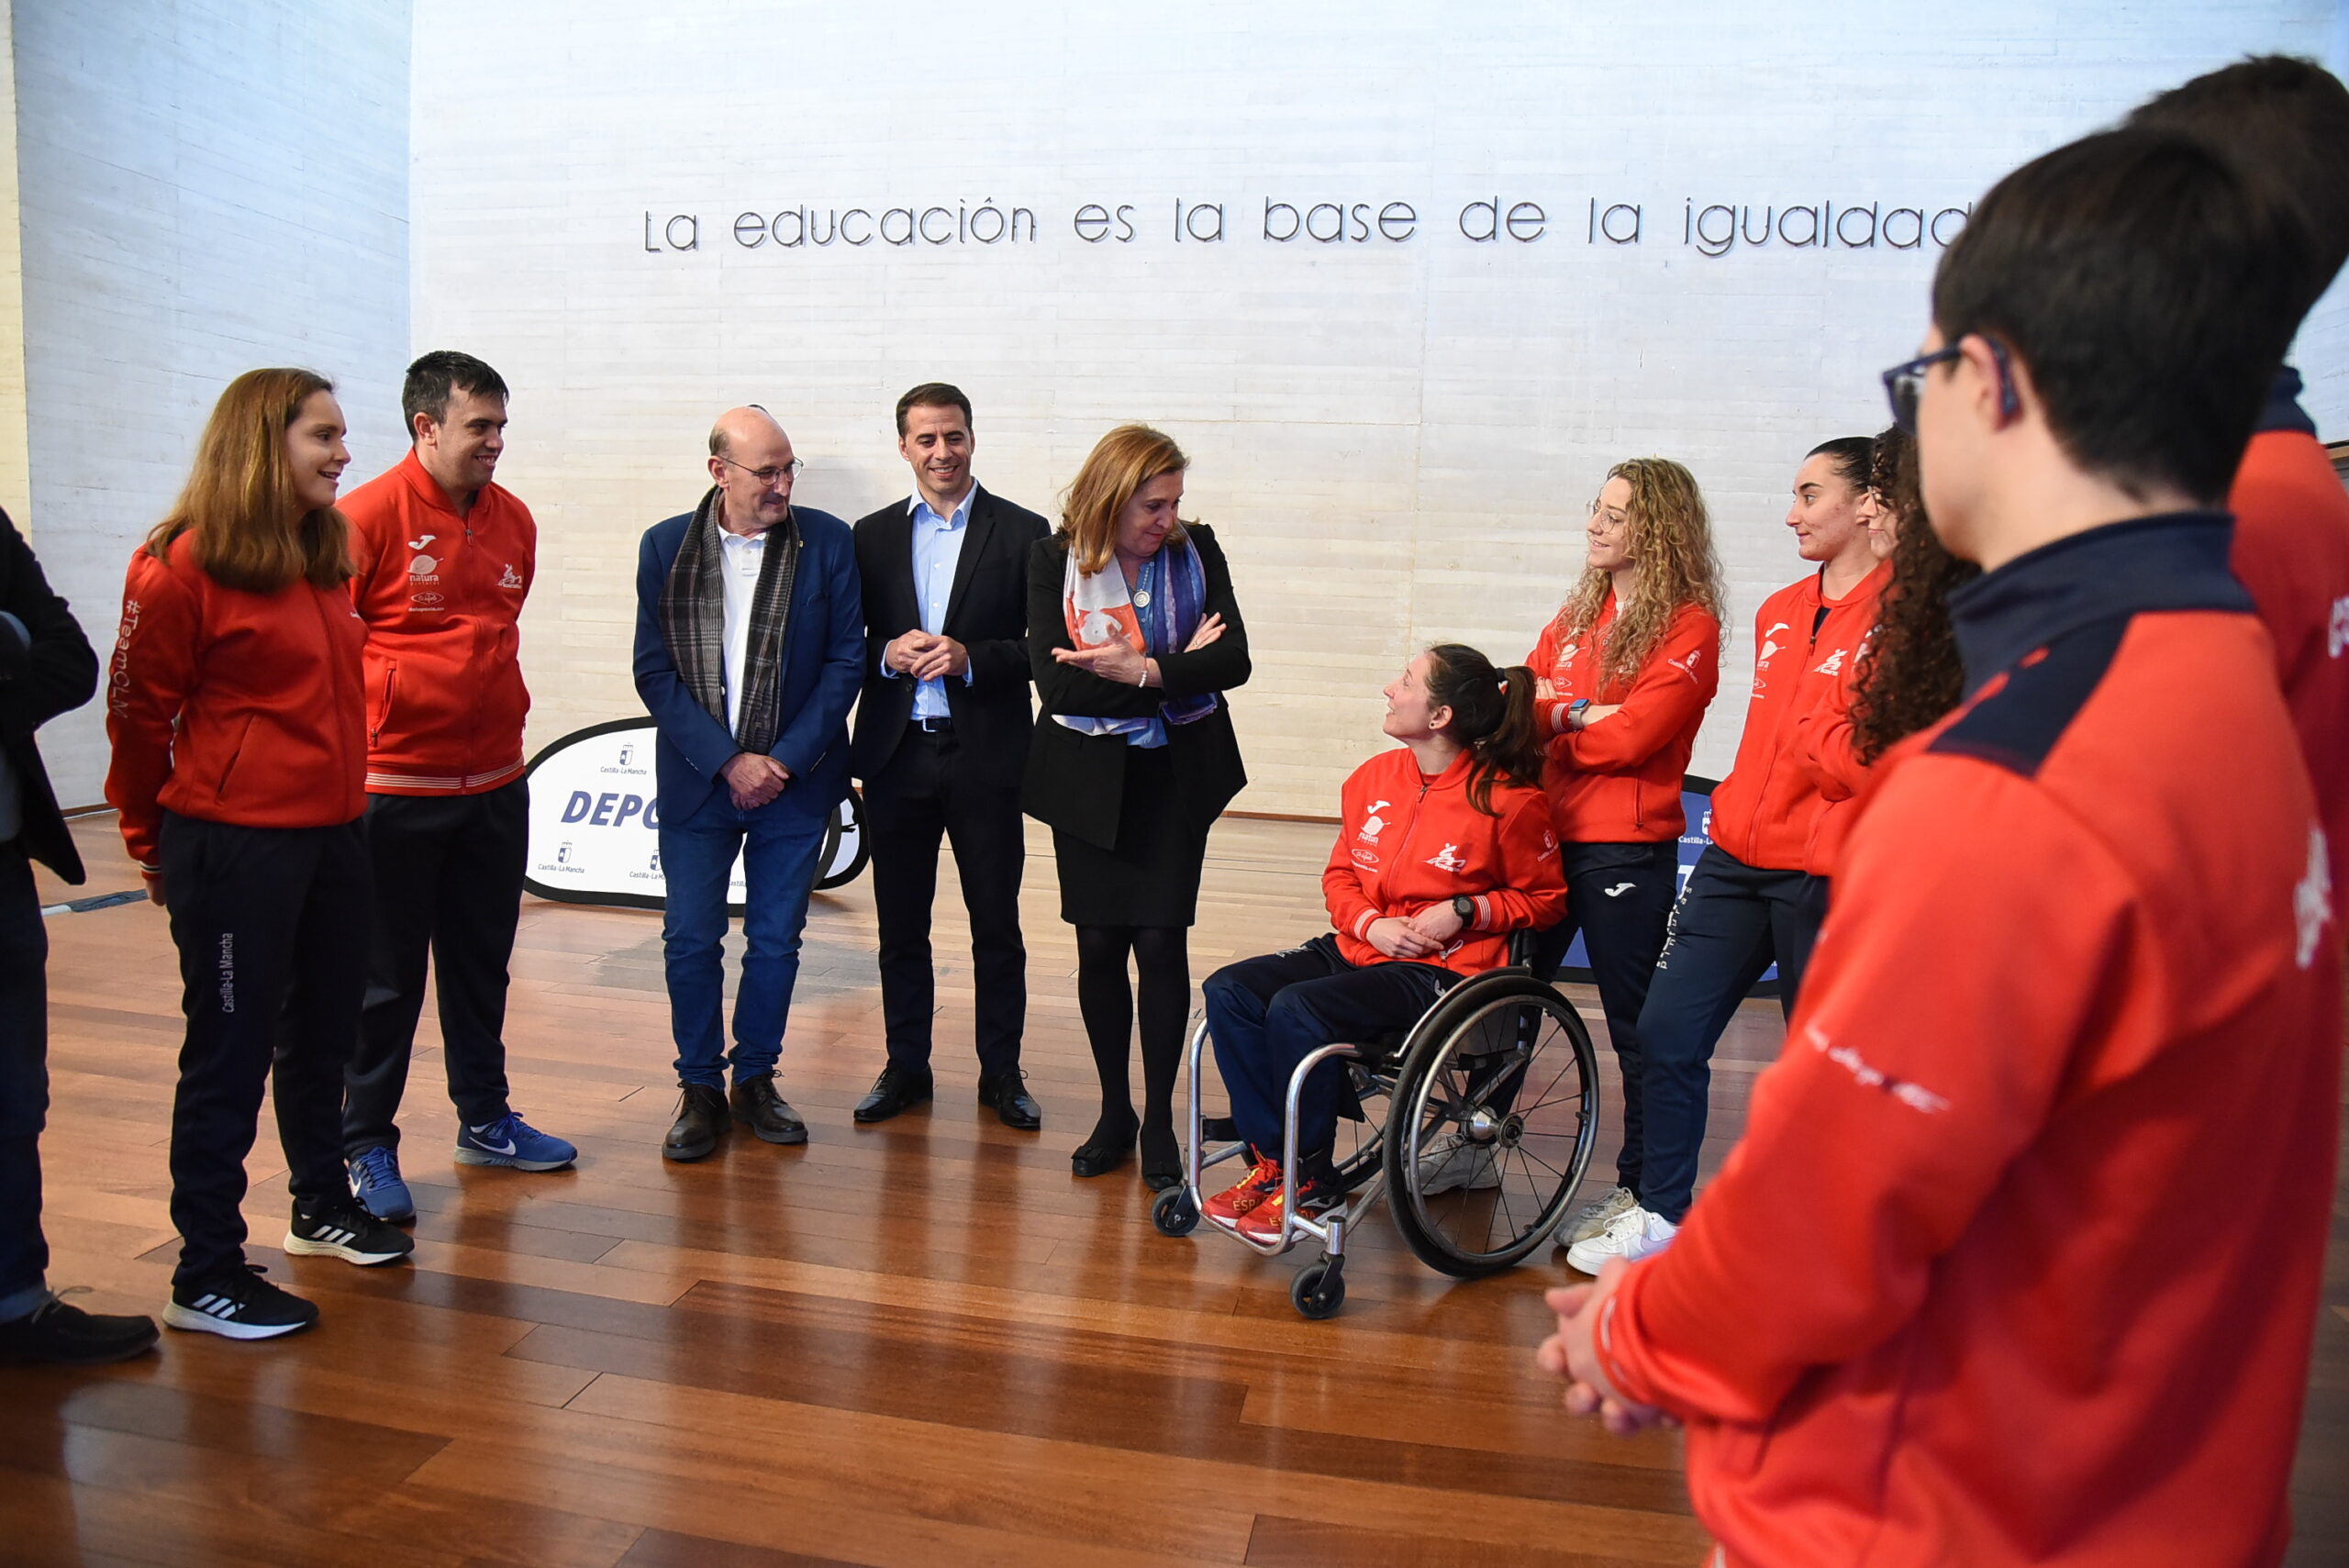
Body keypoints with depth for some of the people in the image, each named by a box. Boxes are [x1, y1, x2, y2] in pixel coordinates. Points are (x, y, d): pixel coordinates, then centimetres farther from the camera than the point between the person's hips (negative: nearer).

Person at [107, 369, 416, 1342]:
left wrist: (347, 795, 15)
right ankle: (205, 1278, 15)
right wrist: (155, 845, 3)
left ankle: (322, 1206, 38)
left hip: (331, 834, 7)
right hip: (233, 846, -7)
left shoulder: (328, 555, 9)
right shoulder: (183, 565, -13)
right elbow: (139, 715, -7)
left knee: (321, 1034, 19)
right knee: (229, 1055, 2)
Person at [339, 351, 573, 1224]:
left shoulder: (513, 520, 8)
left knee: (482, 963, 17)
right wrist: (386, 693, -10)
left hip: (496, 782, 6)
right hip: (395, 785, -6)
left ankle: (484, 1119, 31)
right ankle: (366, 1145, 20)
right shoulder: (368, 516, -11)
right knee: (386, 977, 5)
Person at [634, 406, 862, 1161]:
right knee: (690, 940, 5)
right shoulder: (666, 546, -1)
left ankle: (755, 1079, 26)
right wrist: (726, 762, -11)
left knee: (776, 940, 9)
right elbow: (654, 672, -2)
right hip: (698, 778, 0)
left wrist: (786, 759, -10)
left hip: (794, 779, 0)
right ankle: (700, 1089, 21)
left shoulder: (827, 540, -2)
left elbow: (846, 659, -2)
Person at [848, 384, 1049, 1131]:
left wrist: (969, 658, -17)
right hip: (895, 755, 3)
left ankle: (1002, 1071, 20)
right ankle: (906, 1065, 25)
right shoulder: (871, 536, 9)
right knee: (900, 923, 11)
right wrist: (887, 654, -11)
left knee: (996, 923, 6)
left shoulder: (1022, 532, 0)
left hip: (984, 757, -2)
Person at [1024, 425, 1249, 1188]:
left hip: (1176, 776, 0)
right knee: (1098, 944, 6)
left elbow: (1233, 660, -10)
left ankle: (1159, 1120, 13)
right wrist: (1178, 673, -16)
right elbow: (1054, 681, -15)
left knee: (1160, 941, -2)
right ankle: (1113, 1111, 23)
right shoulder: (1054, 560, -4)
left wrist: (1142, 671, -23)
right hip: (1088, 778, 0)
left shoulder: (1196, 551, -1)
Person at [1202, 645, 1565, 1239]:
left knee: (1296, 1009, -29)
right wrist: (1371, 922, -5)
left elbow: (1545, 899, 1)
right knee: (1228, 990, -15)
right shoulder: (1373, 778, 7)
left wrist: (1464, 910, -14)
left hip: (1444, 968, -7)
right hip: (1359, 947, 7)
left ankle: (1310, 1183, -9)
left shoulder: (1509, 800, -10)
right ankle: (1270, 1160, -6)